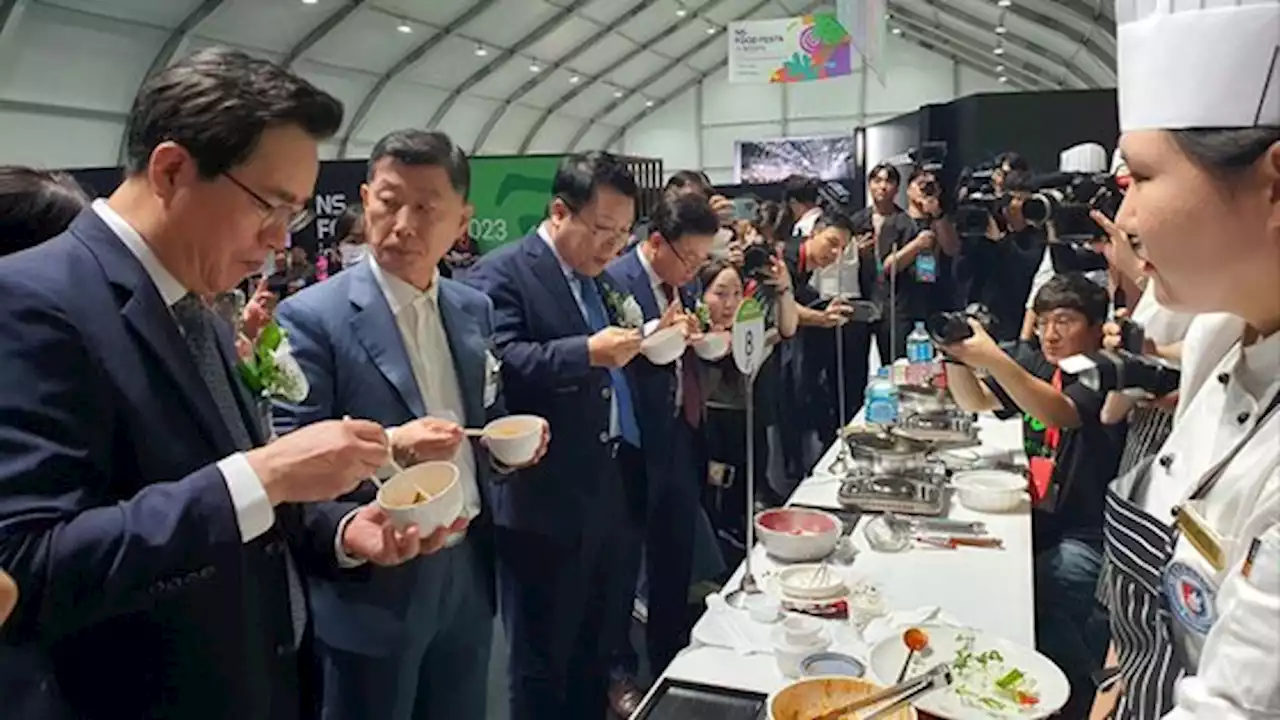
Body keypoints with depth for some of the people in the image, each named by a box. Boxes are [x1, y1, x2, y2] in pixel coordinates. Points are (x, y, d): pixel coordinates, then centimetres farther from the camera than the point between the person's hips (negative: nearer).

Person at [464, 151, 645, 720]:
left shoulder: (602, 280, 15)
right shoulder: (502, 273, -11)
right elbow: (498, 362, -25)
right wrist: (589, 352, -31)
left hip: (615, 492, 8)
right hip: (547, 503, -7)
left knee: (600, 651, 21)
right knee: (543, 662, 10)